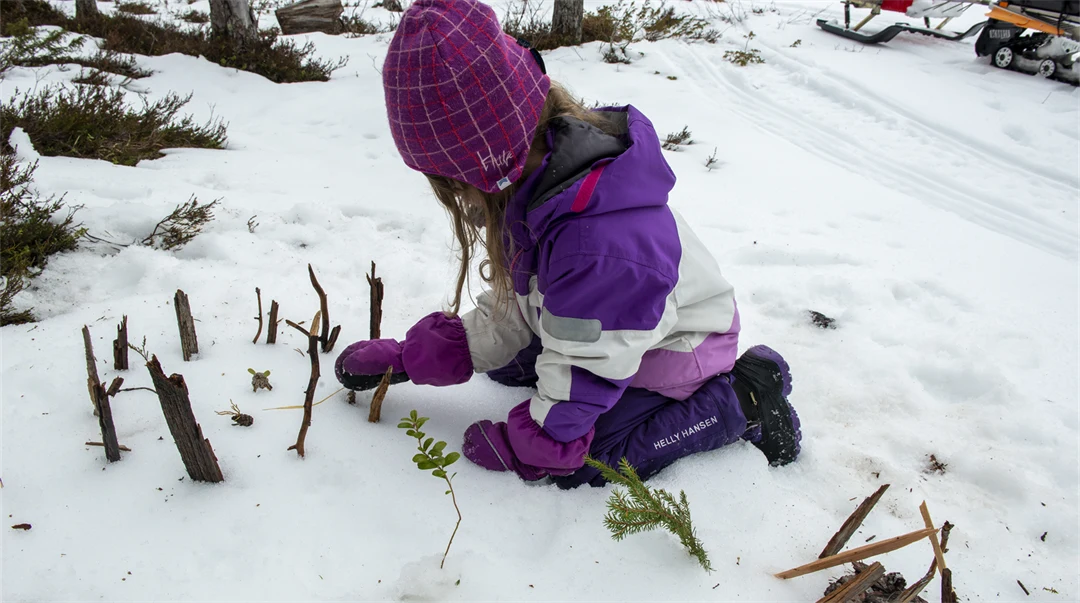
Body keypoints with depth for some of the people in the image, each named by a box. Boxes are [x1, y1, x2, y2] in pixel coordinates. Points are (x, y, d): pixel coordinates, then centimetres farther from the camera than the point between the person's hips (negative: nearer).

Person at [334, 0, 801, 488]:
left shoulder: (595, 246, -44)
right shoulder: (535, 184, -14)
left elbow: (579, 379, -28)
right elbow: (512, 308, -4)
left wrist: (525, 449, -12)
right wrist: (408, 359, -5)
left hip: (674, 351, -8)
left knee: (579, 463, -12)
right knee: (506, 362, 11)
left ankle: (739, 400, -1)